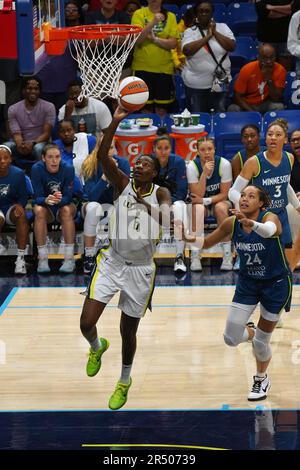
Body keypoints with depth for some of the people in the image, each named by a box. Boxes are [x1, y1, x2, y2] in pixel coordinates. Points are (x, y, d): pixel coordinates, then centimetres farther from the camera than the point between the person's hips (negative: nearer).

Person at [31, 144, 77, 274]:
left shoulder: (68, 169, -17)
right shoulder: (37, 169, -16)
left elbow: (68, 197, -18)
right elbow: (37, 197, -18)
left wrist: (60, 200, -42)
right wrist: (46, 200, -42)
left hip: (64, 204, 0)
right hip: (45, 206, 0)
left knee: (66, 210, -34)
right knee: (39, 210, -33)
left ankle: (69, 258, -34)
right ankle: (42, 259, -34)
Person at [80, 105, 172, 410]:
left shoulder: (160, 193, -6)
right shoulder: (123, 184, -3)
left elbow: (167, 219, -28)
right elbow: (102, 156, -18)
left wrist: (146, 206, -47)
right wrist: (115, 122, -29)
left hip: (140, 269, -1)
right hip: (112, 262, 1)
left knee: (128, 331, 10)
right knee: (86, 324, -8)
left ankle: (124, 382, 35)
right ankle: (97, 348, 30)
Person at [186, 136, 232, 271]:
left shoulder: (224, 164, -16)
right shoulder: (192, 166, -16)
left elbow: (224, 194, -13)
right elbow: (198, 195, -22)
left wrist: (205, 200, -26)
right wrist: (205, 173, -31)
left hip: (219, 200, 0)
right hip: (201, 202, 0)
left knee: (220, 208, -35)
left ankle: (227, 255, -29)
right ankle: (195, 256, -32)